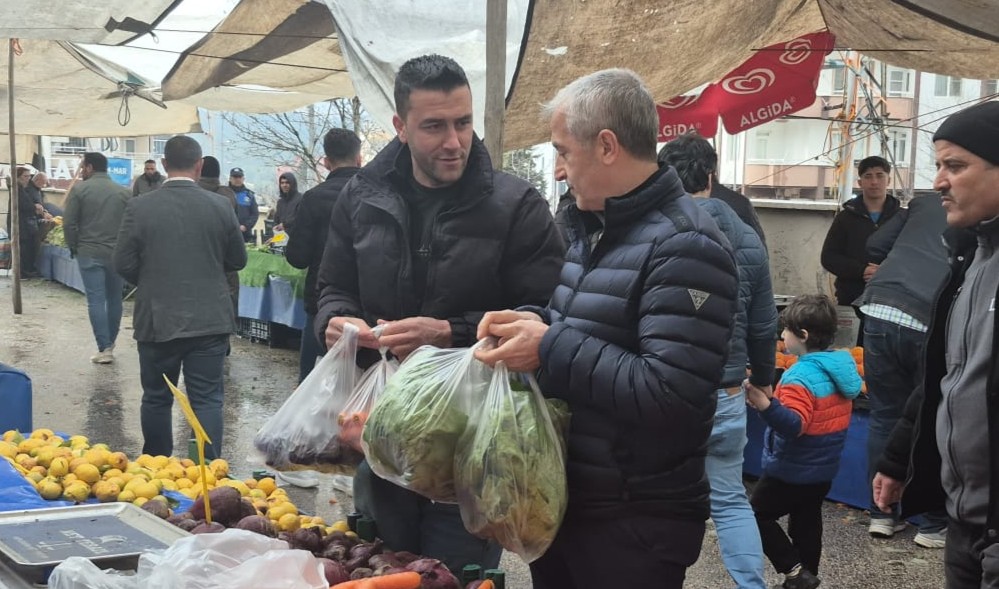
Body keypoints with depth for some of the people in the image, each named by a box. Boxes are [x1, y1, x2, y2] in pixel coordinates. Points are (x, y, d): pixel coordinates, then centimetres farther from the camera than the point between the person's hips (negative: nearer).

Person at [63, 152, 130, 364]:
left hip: (89, 253, -2)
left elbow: (69, 223, -5)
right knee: (114, 299, 13)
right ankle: (110, 344, 21)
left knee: (96, 300, -1)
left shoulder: (79, 189, -4)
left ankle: (104, 348, -5)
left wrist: (74, 247, 7)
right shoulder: (124, 192, 4)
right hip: (117, 253, 2)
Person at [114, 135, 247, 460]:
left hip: (158, 319, 0)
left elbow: (123, 264, -3)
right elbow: (237, 260, 4)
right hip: (210, 319, 0)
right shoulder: (220, 206, -5)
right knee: (207, 400, 4)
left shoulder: (139, 206, -7)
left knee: (156, 399, 13)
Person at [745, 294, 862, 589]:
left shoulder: (801, 376, -26)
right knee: (806, 523, 19)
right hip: (823, 468, 9)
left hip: (793, 470, -9)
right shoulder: (843, 366, 2)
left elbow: (793, 426, -34)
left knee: (757, 515, 5)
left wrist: (766, 405, -50)